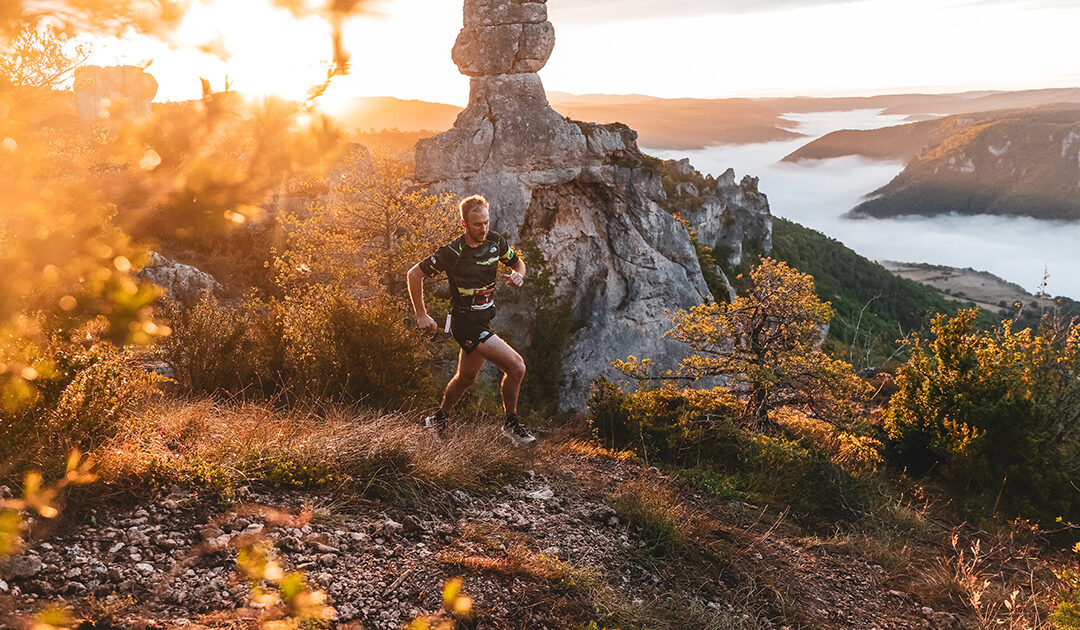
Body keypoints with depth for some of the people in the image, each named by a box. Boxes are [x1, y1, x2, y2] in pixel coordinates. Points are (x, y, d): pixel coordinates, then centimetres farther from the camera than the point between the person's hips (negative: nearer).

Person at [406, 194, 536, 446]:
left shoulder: (496, 242, -2)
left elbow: (518, 263, 16)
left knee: (466, 377, 24)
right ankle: (511, 424, 4)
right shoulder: (452, 252, -19)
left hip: (484, 319, 7)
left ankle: (438, 420, 46)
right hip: (466, 323, -7)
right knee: (516, 366, -15)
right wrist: (421, 315, -8)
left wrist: (518, 275, -9)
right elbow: (415, 274, -10)